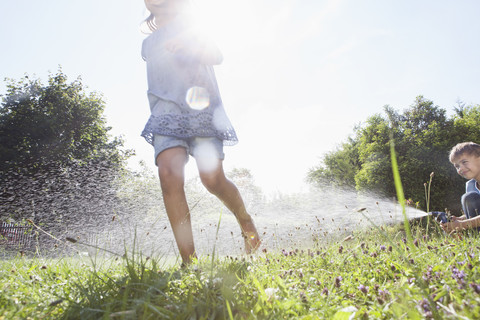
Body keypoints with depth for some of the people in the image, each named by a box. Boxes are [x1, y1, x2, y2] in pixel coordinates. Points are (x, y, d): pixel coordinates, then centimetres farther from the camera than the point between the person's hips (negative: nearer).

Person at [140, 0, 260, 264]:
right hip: (167, 115, 3)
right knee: (168, 174, -22)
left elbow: (216, 57, 1)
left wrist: (189, 46, -17)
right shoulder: (148, 45, 28)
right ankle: (189, 260, -19)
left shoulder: (191, 30, 17)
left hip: (201, 109, -3)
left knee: (212, 178, -19)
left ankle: (245, 220, 12)